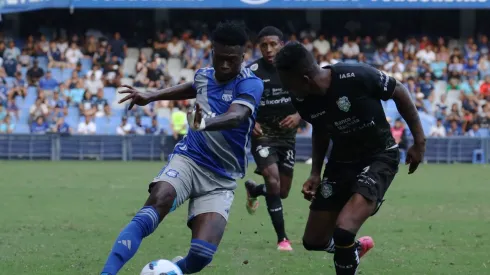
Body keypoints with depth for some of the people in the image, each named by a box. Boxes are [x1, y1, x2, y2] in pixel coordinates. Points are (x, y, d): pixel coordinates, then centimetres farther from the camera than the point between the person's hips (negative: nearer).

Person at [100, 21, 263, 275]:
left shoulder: (250, 84, -14)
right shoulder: (204, 75, 5)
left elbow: (236, 117, -36)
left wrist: (206, 123, -56)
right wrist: (150, 97, 31)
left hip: (221, 179, -2)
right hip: (188, 159, 2)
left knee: (201, 254, -19)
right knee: (150, 213, -30)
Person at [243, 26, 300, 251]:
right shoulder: (251, 72, -12)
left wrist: (299, 116, -17)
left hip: (287, 135, 4)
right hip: (263, 134, -3)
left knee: (282, 191, 11)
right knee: (272, 181, -23)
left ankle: (253, 190, 47)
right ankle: (282, 239, -14)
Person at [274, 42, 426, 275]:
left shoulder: (357, 77, -29)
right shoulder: (303, 102, -11)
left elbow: (400, 93, -11)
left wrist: (419, 141, -7)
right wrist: (315, 173, 6)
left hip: (379, 157, -6)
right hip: (342, 161, 6)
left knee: (343, 231, -26)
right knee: (314, 241, 8)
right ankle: (354, 247, 41)